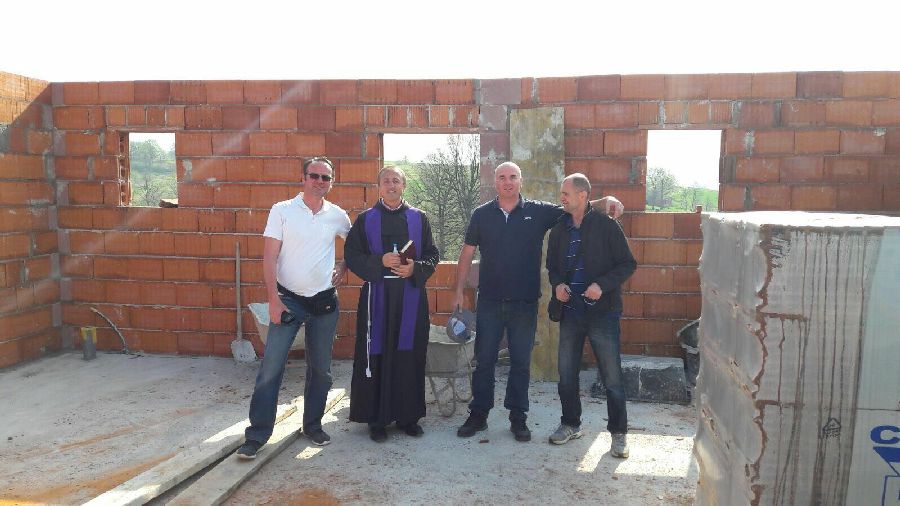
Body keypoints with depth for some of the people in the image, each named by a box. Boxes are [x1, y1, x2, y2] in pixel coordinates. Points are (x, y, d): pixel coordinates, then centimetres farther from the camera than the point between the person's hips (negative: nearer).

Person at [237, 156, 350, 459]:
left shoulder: (338, 216, 3)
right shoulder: (282, 210, -4)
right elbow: (269, 257, -7)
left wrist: (343, 267, 7)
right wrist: (273, 299, -13)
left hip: (325, 301, 3)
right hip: (288, 299, -3)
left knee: (321, 369, 11)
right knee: (271, 368, -5)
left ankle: (313, 425, 27)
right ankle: (257, 433, 5)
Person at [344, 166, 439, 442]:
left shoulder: (418, 218, 8)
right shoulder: (366, 219, 5)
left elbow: (432, 254, 8)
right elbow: (351, 255, 0)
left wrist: (415, 268, -12)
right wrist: (380, 261, -15)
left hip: (411, 295, 1)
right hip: (378, 296, -1)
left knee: (409, 355, 5)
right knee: (377, 355, 1)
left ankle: (408, 416, 18)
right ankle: (377, 419, 12)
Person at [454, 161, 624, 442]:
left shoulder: (539, 211, 1)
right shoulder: (482, 214, 3)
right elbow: (467, 254, 5)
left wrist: (604, 201, -19)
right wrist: (459, 291, 0)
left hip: (525, 303, 0)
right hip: (489, 302, 0)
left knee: (521, 362, 9)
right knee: (484, 360, 8)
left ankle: (518, 418, 22)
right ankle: (478, 415, 21)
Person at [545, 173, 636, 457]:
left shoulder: (606, 225, -7)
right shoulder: (559, 229, 7)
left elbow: (628, 264, -6)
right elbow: (552, 266, 17)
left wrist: (602, 285, -20)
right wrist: (557, 284, -4)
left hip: (602, 311, -5)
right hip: (570, 311, 5)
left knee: (612, 377, 2)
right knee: (566, 374, 12)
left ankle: (618, 433, 17)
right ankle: (571, 424, 29)